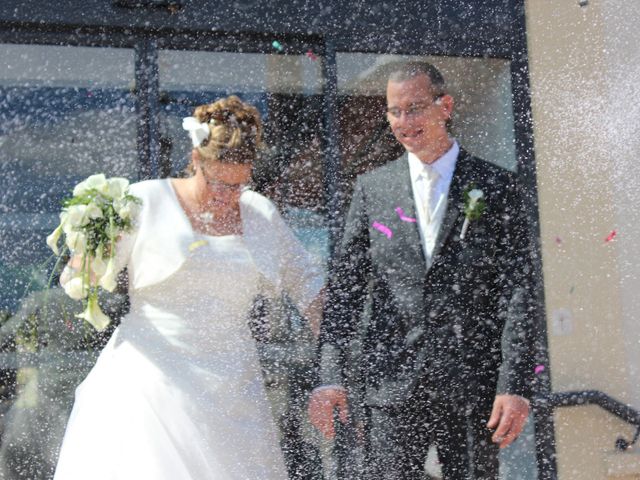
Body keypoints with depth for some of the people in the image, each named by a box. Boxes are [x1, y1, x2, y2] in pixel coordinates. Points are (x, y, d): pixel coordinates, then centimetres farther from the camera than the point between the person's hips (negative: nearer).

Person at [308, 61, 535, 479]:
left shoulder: (497, 188, 3)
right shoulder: (372, 188, 8)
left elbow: (517, 293, -1)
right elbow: (344, 286, 5)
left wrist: (515, 386, -10)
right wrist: (330, 377, -5)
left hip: (474, 388, -1)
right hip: (391, 386, 1)